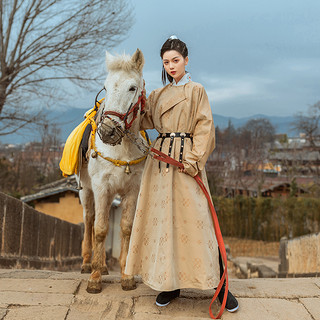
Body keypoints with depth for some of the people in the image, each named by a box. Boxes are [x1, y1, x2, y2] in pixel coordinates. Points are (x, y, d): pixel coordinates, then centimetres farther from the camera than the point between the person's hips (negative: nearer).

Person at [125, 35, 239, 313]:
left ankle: (220, 284, 4)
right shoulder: (157, 95, 19)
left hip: (186, 158, -4)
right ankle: (170, 283, 16)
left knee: (196, 218, -8)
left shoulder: (196, 90, 5)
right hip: (160, 157, 5)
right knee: (163, 218, 4)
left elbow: (204, 127, -4)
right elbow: (146, 122, 10)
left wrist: (194, 159, -14)